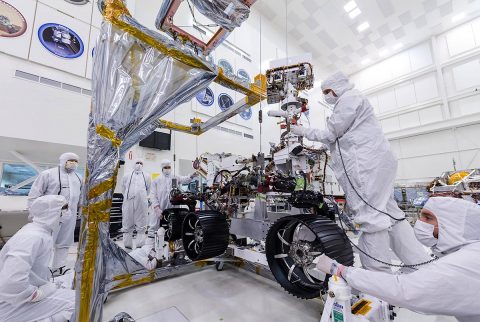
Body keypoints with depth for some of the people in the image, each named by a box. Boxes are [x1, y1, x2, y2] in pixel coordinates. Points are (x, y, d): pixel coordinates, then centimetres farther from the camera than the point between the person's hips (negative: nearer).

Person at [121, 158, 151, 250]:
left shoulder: (147, 176, 14)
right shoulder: (127, 176, 15)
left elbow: (148, 190, 13)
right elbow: (123, 189, 15)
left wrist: (143, 197, 9)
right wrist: (128, 197, 11)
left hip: (142, 203, -1)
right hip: (128, 203, 1)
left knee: (141, 226, 1)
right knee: (127, 225, 8)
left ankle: (140, 245, 9)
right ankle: (127, 245, 19)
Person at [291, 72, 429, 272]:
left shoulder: (349, 98, 0)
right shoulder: (350, 100, 32)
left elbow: (333, 132, -8)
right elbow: (333, 136, 26)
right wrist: (303, 131, 22)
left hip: (365, 161, -11)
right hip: (376, 161, 11)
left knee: (369, 214, -11)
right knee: (387, 211, 10)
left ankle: (378, 273, -4)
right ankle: (421, 265, 16)